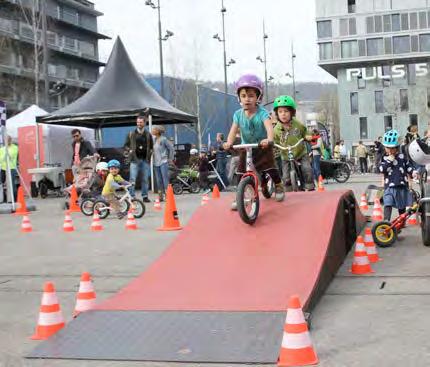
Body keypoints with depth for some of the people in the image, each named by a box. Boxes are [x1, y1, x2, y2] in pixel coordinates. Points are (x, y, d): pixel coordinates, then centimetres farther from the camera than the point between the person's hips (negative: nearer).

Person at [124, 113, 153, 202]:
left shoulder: (148, 135, 12)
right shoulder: (131, 134, 7)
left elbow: (151, 146, 19)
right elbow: (126, 145, 11)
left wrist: (149, 154, 6)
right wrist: (128, 152, -4)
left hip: (145, 160, 2)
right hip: (135, 159, -2)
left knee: (145, 179, 5)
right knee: (132, 179, -8)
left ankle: (145, 196, 12)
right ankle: (131, 196, -5)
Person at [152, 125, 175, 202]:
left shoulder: (163, 139, -7)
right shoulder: (154, 140, 10)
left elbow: (171, 148, -3)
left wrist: (170, 159, 0)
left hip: (163, 162, -6)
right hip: (156, 163, 6)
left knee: (165, 179, -9)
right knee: (159, 181, 8)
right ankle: (160, 196, 14)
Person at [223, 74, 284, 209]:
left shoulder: (262, 113, -21)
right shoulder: (238, 114, -11)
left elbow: (269, 127, -37)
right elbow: (234, 130, -20)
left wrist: (269, 139, -59)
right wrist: (229, 142, -41)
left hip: (263, 146, -3)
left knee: (269, 166, -7)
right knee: (241, 171, -3)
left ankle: (278, 186, 19)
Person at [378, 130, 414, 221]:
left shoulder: (402, 156, 4)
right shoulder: (384, 158, 1)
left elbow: (408, 166, 12)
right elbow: (381, 169, -11)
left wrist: (413, 172, -5)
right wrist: (389, 161, -16)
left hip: (402, 185, 2)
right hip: (389, 186, -2)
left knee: (402, 206, 14)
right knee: (387, 204, -15)